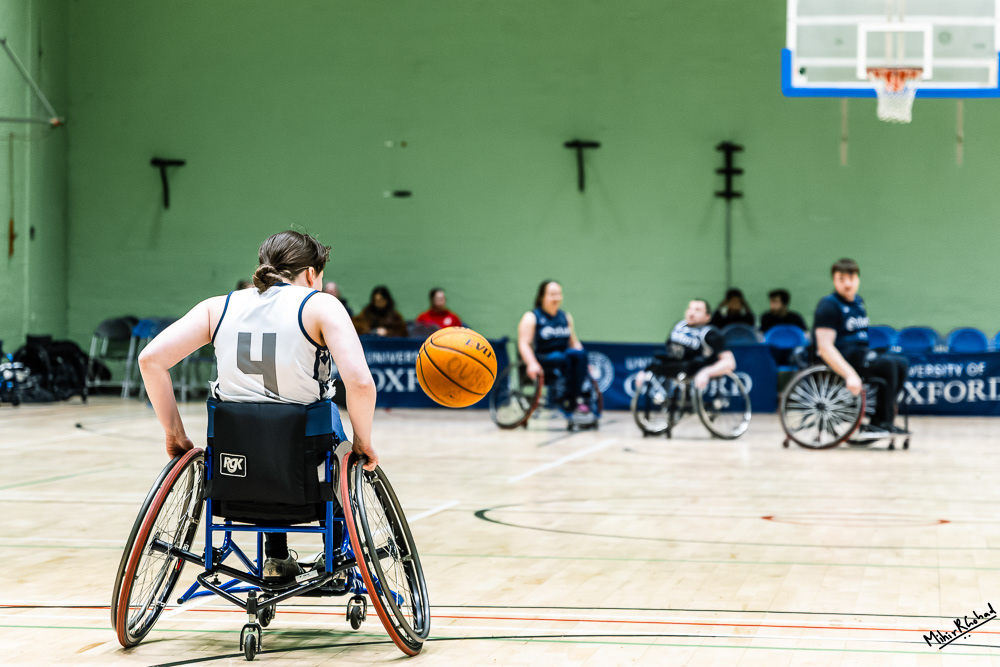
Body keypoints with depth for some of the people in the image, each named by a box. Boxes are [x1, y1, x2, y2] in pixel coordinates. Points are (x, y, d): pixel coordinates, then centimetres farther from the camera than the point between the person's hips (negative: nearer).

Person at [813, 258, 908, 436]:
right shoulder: (829, 305, -10)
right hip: (842, 358, -9)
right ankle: (881, 421, -19)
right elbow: (824, 347, -20)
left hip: (860, 354, 9)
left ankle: (882, 422, -11)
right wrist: (850, 375, -30)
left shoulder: (858, 302, 16)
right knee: (888, 364, -25)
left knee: (901, 364, -10)